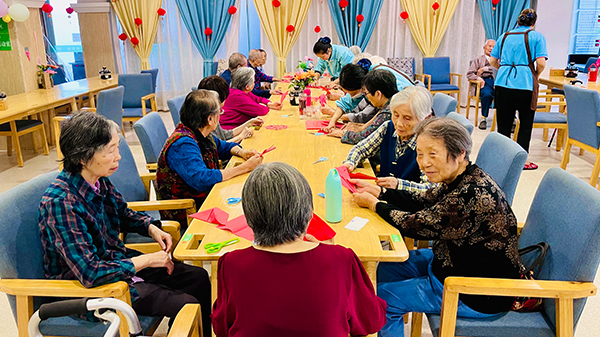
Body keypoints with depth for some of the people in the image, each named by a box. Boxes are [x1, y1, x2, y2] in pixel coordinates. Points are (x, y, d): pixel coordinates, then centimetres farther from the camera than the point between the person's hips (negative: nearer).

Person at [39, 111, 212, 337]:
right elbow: (90, 273, -31)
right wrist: (147, 260, -22)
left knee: (198, 278, 6)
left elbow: (123, 214, 17)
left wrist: (151, 228, -2)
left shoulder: (99, 181, -6)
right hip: (87, 287, -8)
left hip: (116, 261, 8)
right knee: (187, 306, -15)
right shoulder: (60, 202, -29)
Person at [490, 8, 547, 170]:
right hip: (525, 84, -3)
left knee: (504, 123, 8)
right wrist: (536, 76, 11)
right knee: (526, 124, 8)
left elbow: (492, 61, 13)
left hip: (503, 83, 3)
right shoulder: (537, 37, 3)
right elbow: (541, 63, -7)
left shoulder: (504, 36, 13)